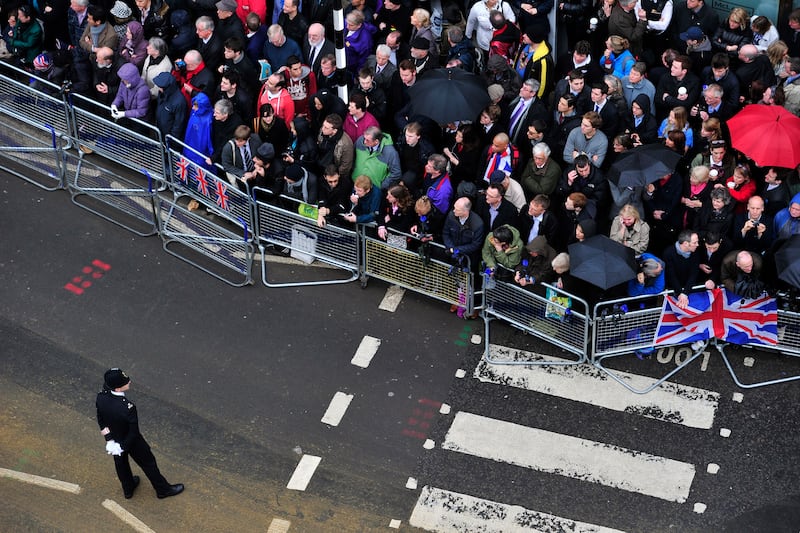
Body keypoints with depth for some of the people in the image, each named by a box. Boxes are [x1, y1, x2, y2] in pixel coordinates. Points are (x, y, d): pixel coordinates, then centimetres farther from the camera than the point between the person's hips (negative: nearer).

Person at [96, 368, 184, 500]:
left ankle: (128, 489, 56)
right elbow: (133, 432, -29)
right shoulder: (128, 407, -41)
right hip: (130, 442, -5)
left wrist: (108, 438, -4)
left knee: (120, 463, 30)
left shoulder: (100, 397, -25)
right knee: (148, 463, 20)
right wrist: (122, 447, -13)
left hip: (113, 439, 5)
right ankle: (163, 489, 44)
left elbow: (101, 420, -9)